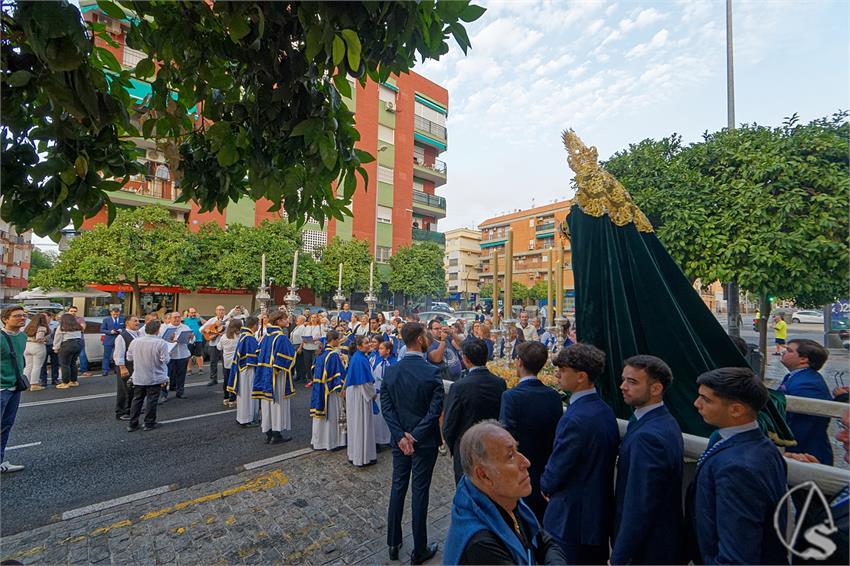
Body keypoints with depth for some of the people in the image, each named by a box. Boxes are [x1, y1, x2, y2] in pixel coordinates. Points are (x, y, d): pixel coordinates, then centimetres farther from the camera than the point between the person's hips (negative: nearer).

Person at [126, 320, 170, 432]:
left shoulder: (135, 342, -4)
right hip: (155, 378, -4)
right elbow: (165, 360, -16)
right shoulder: (161, 343, -19)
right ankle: (149, 424, 15)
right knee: (151, 400, 7)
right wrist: (169, 355, 4)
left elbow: (129, 358, 5)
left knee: (137, 400, 15)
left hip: (138, 378, 4)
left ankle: (132, 424, 20)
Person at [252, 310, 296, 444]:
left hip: (265, 375, 8)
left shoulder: (265, 336, 6)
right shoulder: (281, 337, -17)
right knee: (278, 402, 2)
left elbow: (260, 353, 12)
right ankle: (277, 433, 9)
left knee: (267, 401, 13)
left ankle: (268, 433, 22)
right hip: (277, 376, -7)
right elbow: (288, 357, -19)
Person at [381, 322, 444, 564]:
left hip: (400, 439, 4)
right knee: (420, 491, 10)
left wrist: (401, 435, -8)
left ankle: (393, 543, 36)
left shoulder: (390, 371, -6)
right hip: (424, 441, -4)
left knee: (398, 487, 20)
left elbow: (386, 406, -6)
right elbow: (436, 409, -20)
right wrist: (415, 435, -13)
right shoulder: (432, 372, -19)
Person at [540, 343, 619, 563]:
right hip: (601, 512, 8)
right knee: (595, 560, 23)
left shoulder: (576, 419, -29)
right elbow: (607, 459, 8)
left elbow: (556, 472, -21)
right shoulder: (605, 411, -2)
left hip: (573, 518, -8)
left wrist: (546, 486, 2)